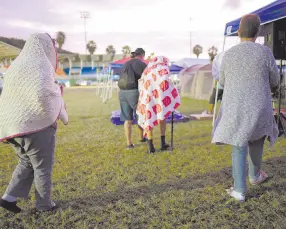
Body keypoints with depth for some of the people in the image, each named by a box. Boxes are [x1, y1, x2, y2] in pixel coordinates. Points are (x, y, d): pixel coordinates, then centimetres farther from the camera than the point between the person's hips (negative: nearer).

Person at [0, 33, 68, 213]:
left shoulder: (17, 65, 14)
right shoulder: (39, 66, -14)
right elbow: (43, 97, -25)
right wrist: (61, 114, -8)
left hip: (17, 124, 8)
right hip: (36, 125, -8)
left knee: (27, 162, 23)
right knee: (43, 167, 8)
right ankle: (44, 204, 20)